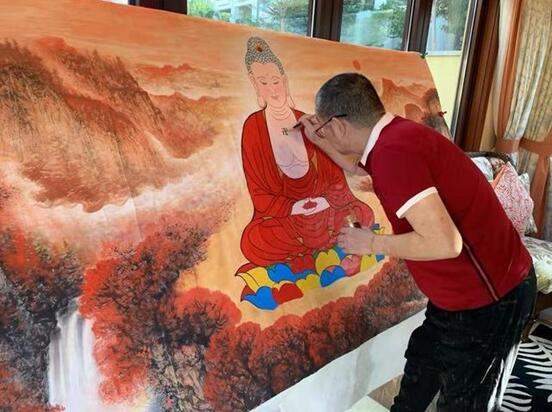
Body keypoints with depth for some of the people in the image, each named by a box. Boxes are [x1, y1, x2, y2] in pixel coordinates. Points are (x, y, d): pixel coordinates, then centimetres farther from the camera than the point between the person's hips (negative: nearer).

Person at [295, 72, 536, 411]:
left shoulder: (394, 151, -30)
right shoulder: (396, 135, 1)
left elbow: (444, 242, -33)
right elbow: (359, 167, 25)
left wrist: (372, 243, -19)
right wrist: (316, 141, 22)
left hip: (488, 298, -10)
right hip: (469, 287, 10)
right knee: (422, 362, 29)